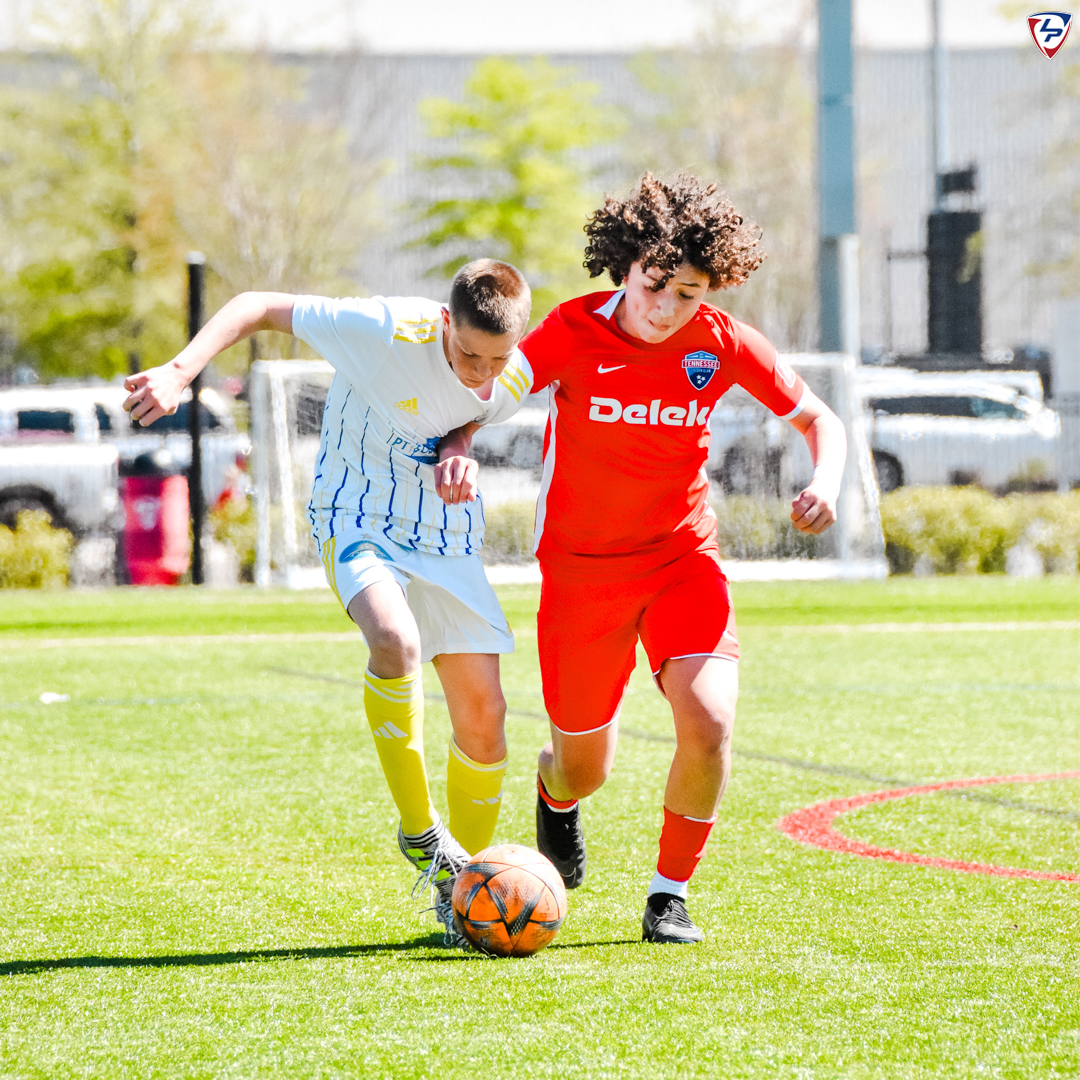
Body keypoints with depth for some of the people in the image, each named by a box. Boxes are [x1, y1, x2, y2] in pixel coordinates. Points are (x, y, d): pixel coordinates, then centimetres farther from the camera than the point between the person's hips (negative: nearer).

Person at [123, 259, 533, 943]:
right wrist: (179, 373, -30)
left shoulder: (514, 382, -11)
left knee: (483, 715, 0)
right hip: (358, 520, -5)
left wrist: (455, 455, -10)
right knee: (396, 642, -35)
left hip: (449, 534, 5)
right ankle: (420, 832, -18)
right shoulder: (388, 331, -26)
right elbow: (257, 307, -18)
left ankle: (460, 888, 20)